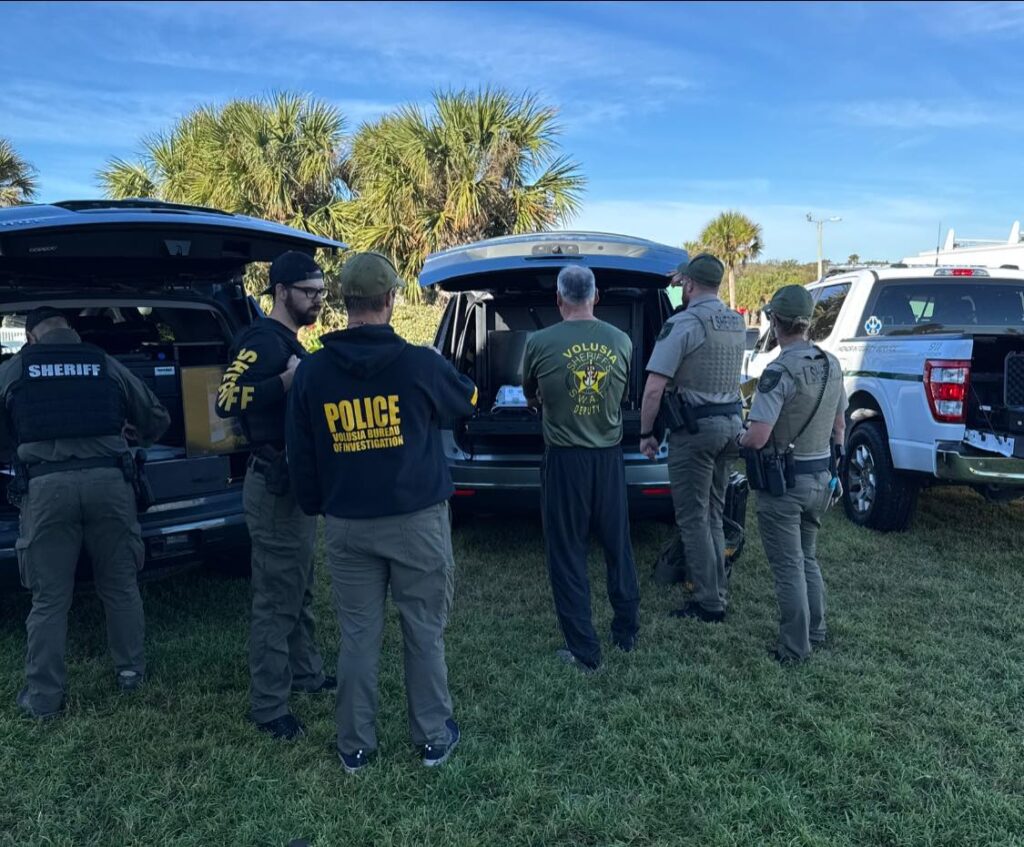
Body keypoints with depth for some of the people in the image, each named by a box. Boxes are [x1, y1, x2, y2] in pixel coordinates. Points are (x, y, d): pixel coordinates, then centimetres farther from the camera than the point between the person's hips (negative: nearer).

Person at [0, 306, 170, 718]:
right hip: (107, 480, 1)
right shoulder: (106, 365, 11)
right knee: (121, 586, 16)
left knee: (49, 598, 9)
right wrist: (132, 433, 38)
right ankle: (131, 670, 28)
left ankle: (42, 696, 17)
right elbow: (157, 418, 17)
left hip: (46, 485, -1)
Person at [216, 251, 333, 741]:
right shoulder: (263, 340, -15)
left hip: (296, 483, 11)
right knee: (276, 597, -3)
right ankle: (268, 707, 9)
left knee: (299, 589, 21)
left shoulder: (290, 344, 16)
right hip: (275, 486, -11)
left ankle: (306, 674, 37)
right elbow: (226, 400, -26)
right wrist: (287, 381, -33)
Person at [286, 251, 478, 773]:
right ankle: (433, 738, 25)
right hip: (416, 520, -2)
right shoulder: (420, 364, -10)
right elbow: (468, 402, 10)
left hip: (347, 525, 2)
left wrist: (314, 505, 20)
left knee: (358, 637, 13)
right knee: (424, 632, 12)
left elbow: (300, 455, 5)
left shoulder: (311, 372, -2)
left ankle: (356, 746, 25)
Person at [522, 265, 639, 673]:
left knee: (568, 555, 7)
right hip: (609, 456, 3)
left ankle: (584, 651, 13)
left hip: (564, 459, -3)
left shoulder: (540, 343, -10)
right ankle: (627, 633, 34)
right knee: (618, 547, 19)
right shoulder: (622, 341, -3)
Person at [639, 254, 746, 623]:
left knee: (693, 519, 1)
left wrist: (646, 433, -6)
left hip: (694, 429, -8)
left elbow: (654, 388, -18)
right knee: (712, 516, 17)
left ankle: (709, 604, 6)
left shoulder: (684, 323, -14)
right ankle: (718, 592, 24)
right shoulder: (736, 322, 10)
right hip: (730, 424, 8)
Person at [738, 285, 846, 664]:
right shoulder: (831, 365, 3)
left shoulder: (779, 372, -21)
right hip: (820, 477, 7)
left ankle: (795, 647, 14)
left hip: (783, 482, -7)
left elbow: (757, 437, -26)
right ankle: (816, 631, 33)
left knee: (788, 566, 4)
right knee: (807, 558, 23)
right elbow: (840, 425, 13)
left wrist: (740, 439, -5)